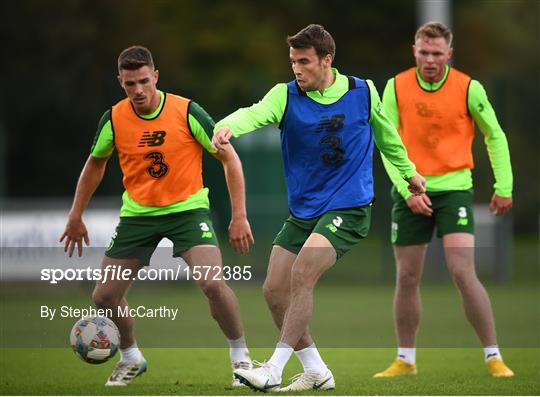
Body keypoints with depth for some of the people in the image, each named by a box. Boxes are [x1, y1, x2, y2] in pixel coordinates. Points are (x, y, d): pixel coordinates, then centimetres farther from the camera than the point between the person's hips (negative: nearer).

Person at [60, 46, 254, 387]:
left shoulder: (187, 112, -16)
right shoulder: (114, 119, -6)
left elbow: (229, 158, -7)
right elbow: (96, 163, 14)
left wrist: (239, 216, -11)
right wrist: (76, 217, 15)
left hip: (187, 208, -4)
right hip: (137, 214, 4)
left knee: (213, 283, -25)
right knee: (104, 296, 0)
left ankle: (241, 356, -2)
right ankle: (131, 358, 28)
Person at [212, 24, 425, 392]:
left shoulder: (363, 93, -4)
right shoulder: (286, 96, -5)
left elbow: (386, 134, 16)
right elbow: (255, 113, -27)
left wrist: (409, 171, 29)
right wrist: (227, 127, -50)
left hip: (348, 209, -4)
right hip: (302, 211, 4)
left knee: (302, 274, -23)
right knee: (274, 290, 0)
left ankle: (274, 371, -20)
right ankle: (315, 372, 15)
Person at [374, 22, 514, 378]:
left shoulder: (469, 89, -8)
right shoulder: (396, 87, -4)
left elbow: (495, 136, 4)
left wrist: (504, 188, 1)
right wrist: (407, 190, -11)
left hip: (453, 187, -3)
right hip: (410, 192, 3)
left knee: (463, 272, -15)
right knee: (407, 278, 6)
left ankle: (494, 357, -8)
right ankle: (406, 360, 20)